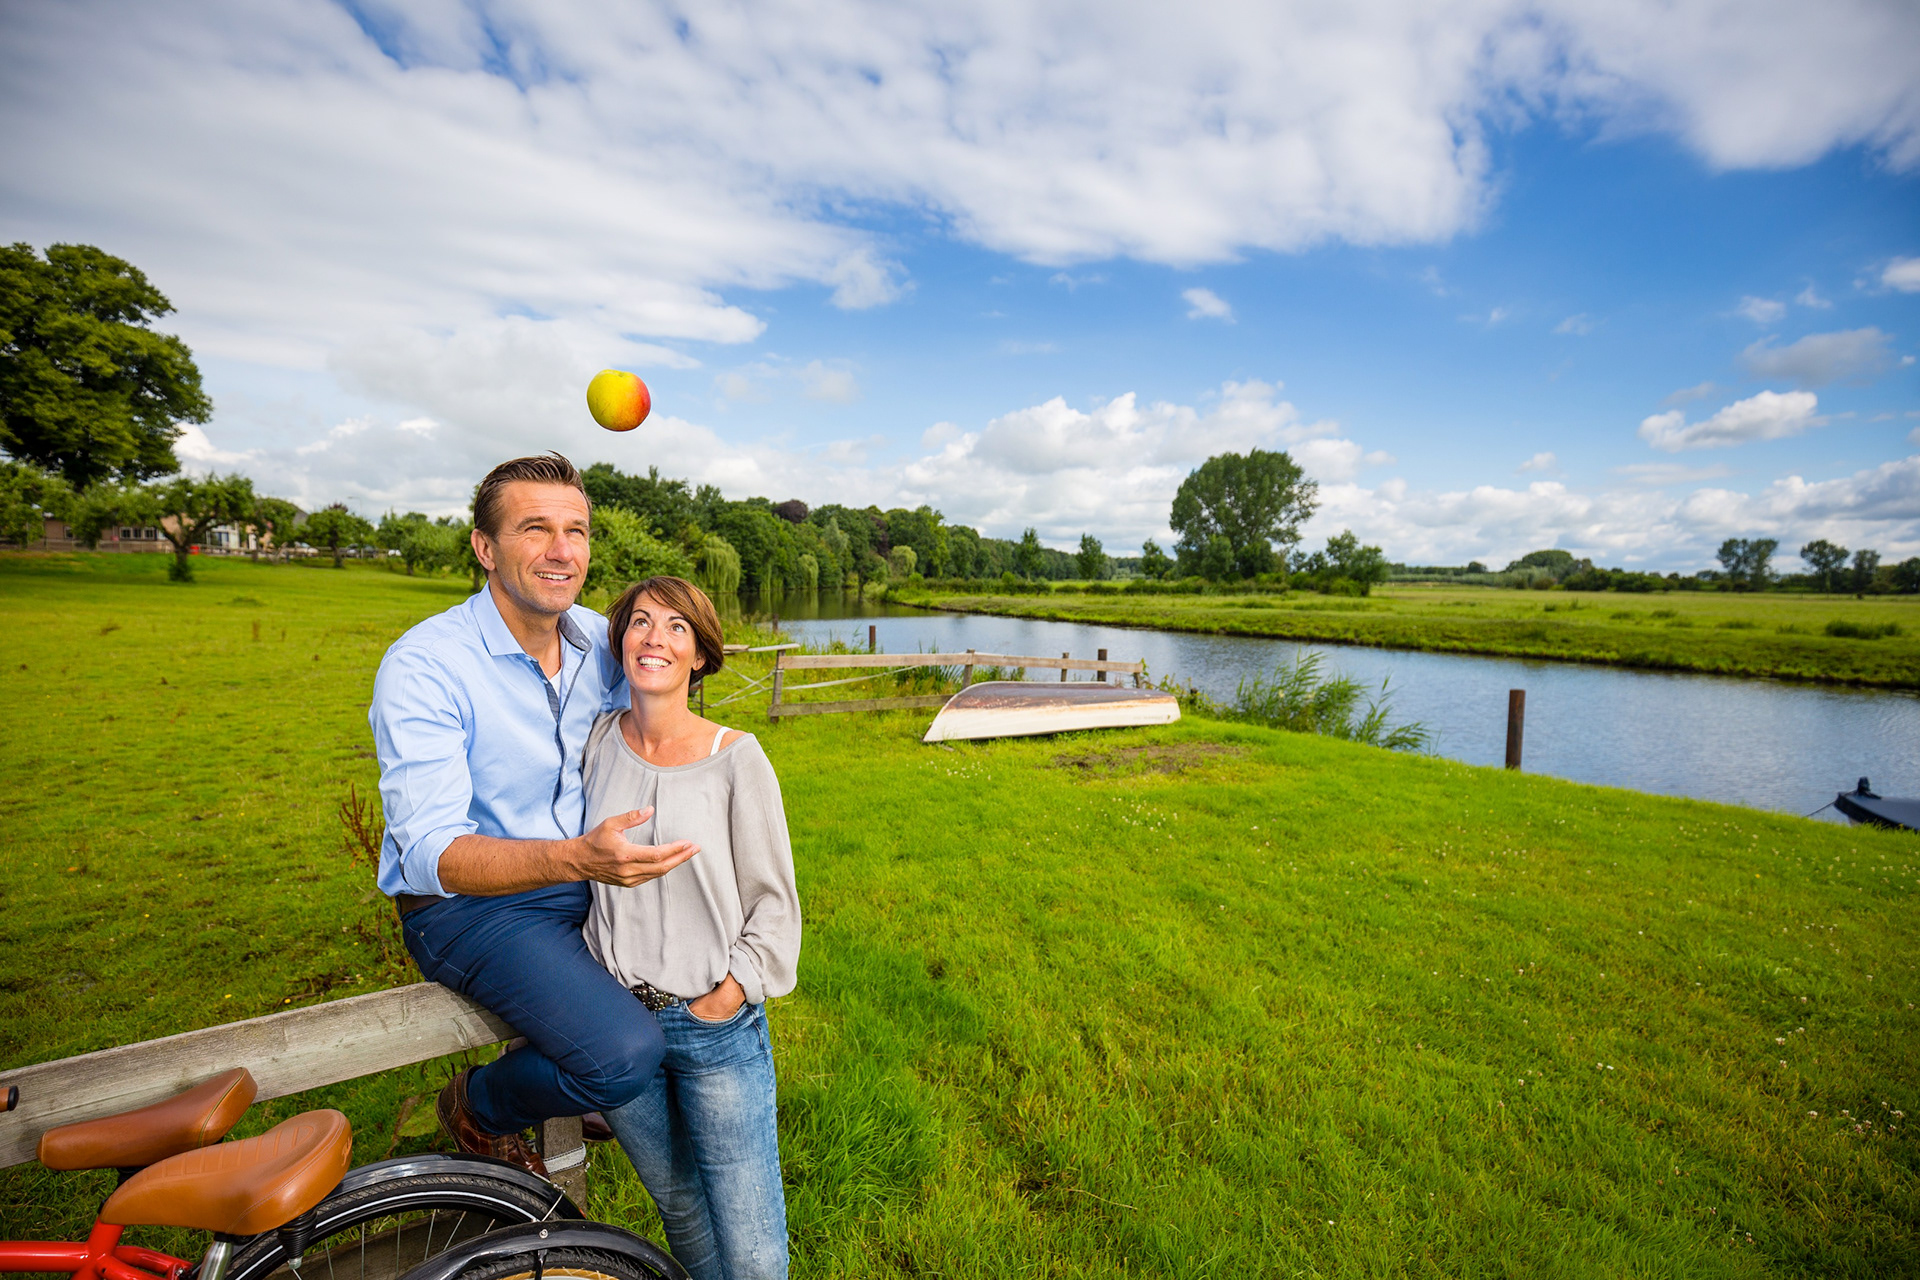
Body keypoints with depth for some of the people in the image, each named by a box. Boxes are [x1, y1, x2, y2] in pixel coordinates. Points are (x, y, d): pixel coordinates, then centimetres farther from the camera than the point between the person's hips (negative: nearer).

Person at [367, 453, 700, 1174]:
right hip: (467, 905, -6)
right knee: (626, 1055, -22)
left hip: (589, 882, 6)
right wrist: (577, 857, -42)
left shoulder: (599, 641, -2)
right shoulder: (422, 667, -19)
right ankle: (478, 1107, 12)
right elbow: (431, 855, -26)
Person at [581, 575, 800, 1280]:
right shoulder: (598, 740, -1)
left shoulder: (735, 757, -12)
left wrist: (723, 999, -10)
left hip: (716, 1023, -3)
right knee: (679, 1207, 23)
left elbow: (774, 904, -6)